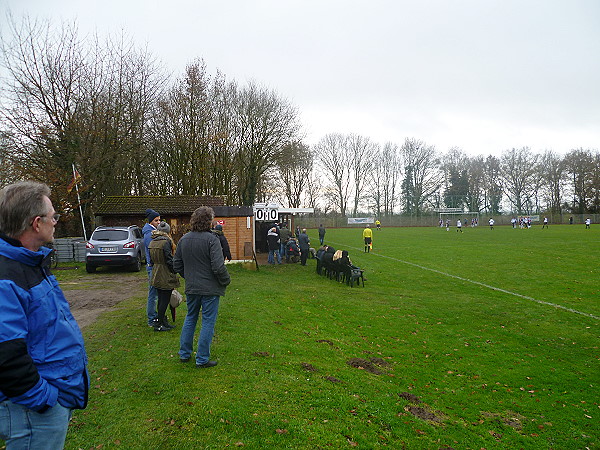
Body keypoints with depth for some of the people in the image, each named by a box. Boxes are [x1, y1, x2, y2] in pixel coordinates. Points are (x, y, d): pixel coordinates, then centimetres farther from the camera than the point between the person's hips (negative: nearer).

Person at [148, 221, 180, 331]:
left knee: (161, 299, 17)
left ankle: (162, 320, 25)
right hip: (166, 276, -8)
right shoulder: (166, 242, -18)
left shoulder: (152, 242, 7)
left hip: (156, 276, 8)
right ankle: (158, 324, 6)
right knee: (165, 300, 1)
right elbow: (169, 260, -18)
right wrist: (175, 272, -8)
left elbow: (151, 260, 13)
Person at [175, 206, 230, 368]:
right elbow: (218, 267, -22)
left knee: (190, 319, 21)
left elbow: (177, 265, 11)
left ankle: (184, 353, 30)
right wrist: (226, 281, -6)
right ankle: (202, 359, 11)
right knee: (208, 323, 4)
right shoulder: (211, 239, -18)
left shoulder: (184, 239, 3)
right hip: (210, 288, -6)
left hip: (191, 288, 6)